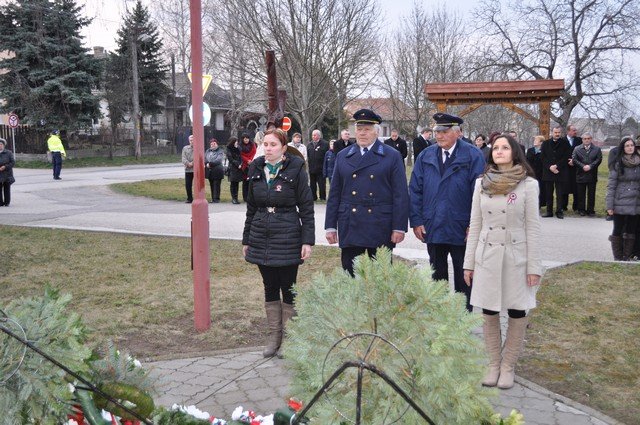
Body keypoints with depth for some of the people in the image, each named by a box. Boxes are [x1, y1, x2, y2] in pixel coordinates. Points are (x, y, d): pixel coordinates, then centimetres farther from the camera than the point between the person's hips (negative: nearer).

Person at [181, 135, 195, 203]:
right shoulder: (185, 148, 15)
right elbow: (183, 158, 4)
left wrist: (193, 163, -17)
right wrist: (188, 163, -13)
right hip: (188, 169, 3)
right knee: (188, 185, 5)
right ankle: (189, 198, 16)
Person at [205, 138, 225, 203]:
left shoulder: (220, 151, 0)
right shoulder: (208, 151, 19)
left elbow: (218, 160, -13)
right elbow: (204, 158, 10)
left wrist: (210, 164, -17)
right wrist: (206, 164, -11)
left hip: (217, 171, -5)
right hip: (209, 171, 6)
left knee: (216, 185, -7)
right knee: (212, 185, 8)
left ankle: (216, 198, -4)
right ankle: (213, 198, 12)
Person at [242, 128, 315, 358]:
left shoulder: (295, 169, -6)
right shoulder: (256, 170, 8)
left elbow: (306, 207, -6)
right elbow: (251, 207, 14)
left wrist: (307, 240, -12)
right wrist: (246, 239, 14)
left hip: (288, 238, -5)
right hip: (261, 238, 5)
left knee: (288, 289, 3)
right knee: (270, 289, 12)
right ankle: (273, 337, 23)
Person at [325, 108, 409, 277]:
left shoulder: (393, 156, 2)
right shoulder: (342, 156, 10)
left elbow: (400, 195, -2)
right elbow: (334, 194, 10)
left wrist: (399, 227, -7)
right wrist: (330, 226, 6)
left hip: (380, 229, -2)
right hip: (349, 229, 2)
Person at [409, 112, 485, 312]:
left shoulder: (473, 156, -7)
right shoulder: (425, 156, 4)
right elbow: (415, 190, 4)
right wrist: (416, 221, -2)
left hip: (461, 229, -3)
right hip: (432, 228, 3)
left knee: (463, 278, 11)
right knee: (437, 276, 15)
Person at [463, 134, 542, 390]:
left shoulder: (528, 184, -3)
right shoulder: (481, 183, 4)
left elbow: (533, 227, -3)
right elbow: (475, 225, 7)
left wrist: (534, 266, -7)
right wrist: (469, 262, 5)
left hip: (516, 256, -2)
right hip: (487, 255, 2)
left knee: (517, 311, 5)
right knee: (489, 312, 7)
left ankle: (508, 366, 19)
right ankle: (493, 364, 21)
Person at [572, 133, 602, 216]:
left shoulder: (597, 149, 6)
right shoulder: (577, 149, 6)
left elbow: (599, 159, -4)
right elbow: (574, 159, -3)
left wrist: (590, 166, -16)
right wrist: (583, 166, -15)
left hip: (592, 176, 0)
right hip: (580, 175, 0)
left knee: (591, 194, 3)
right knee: (581, 194, 4)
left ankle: (591, 210, 10)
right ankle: (581, 210, 13)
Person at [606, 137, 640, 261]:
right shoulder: (617, 163, -4)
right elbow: (611, 185, -5)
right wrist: (609, 205, -10)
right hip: (620, 204, -3)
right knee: (618, 231, 2)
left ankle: (627, 257, 15)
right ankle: (618, 258, 11)